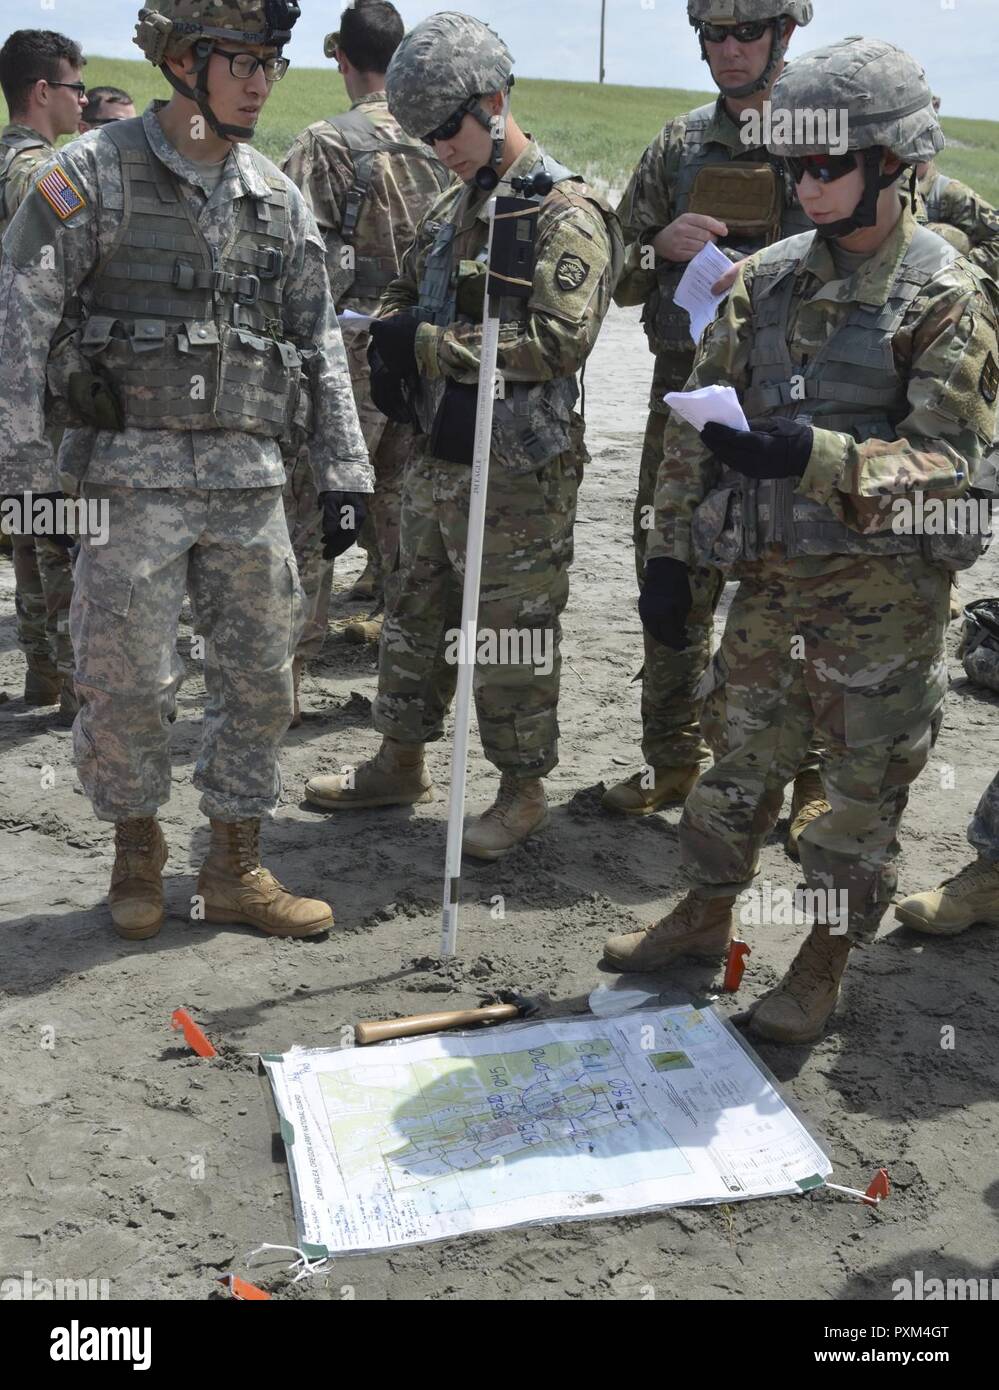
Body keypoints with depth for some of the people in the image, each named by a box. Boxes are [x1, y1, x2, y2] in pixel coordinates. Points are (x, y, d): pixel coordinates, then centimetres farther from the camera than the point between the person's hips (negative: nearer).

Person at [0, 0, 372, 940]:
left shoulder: (277, 198, 12)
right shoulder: (96, 174, -3)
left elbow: (318, 342, 15)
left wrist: (342, 468, 10)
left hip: (249, 479, 5)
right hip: (135, 475, -4)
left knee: (260, 678, 7)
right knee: (125, 683, -1)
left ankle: (235, 869, 22)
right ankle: (136, 850, 23)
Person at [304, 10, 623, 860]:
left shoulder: (566, 213, -12)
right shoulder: (455, 208, 14)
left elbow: (559, 340, -23)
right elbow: (405, 293, 26)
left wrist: (428, 343, -19)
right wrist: (390, 347, 1)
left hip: (516, 476, -8)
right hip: (438, 459, 9)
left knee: (513, 635, 2)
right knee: (417, 616, 17)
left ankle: (524, 791, 17)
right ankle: (402, 765, 33)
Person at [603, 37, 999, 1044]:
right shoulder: (767, 278, 5)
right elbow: (696, 421, 9)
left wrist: (816, 457, -31)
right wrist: (670, 550, 5)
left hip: (884, 585, -4)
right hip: (771, 574, 5)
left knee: (863, 783, 8)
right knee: (740, 752, 17)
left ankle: (823, 963, 25)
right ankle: (707, 915, 36)